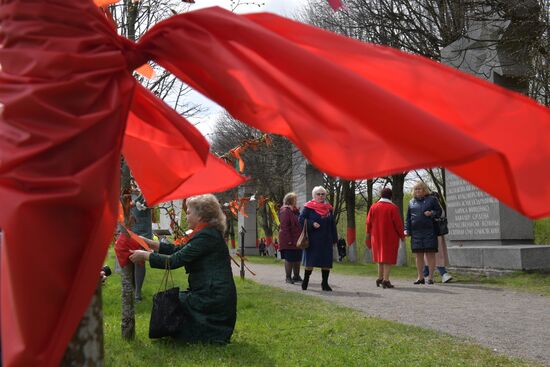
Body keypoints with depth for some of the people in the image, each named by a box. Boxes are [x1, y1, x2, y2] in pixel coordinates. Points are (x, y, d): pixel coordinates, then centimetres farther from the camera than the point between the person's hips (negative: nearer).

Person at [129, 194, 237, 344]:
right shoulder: (209, 233, 15)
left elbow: (175, 260, -18)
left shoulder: (206, 236, -17)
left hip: (213, 299, -10)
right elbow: (178, 250, 16)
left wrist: (144, 255, -8)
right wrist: (147, 242, 14)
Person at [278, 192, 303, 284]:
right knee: (289, 259, -3)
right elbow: (284, 226, -17)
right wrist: (288, 239, -21)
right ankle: (288, 277, 5)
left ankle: (296, 276, 23)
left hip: (297, 240, 9)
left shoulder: (295, 210, 16)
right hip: (289, 241, -9)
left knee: (297, 259, 13)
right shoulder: (285, 211, -12)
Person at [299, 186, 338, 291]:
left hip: (326, 240, 4)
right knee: (311, 260, 1)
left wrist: (334, 239, 12)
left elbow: (333, 225, 15)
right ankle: (305, 281, 16)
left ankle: (325, 283, 11)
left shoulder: (329, 208, 13)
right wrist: (312, 224, -18)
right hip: (313, 239, -4)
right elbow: (301, 219, -4)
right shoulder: (308, 207, 0)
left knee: (326, 262, 3)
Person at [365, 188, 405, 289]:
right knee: (388, 257, 0)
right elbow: (398, 223, -11)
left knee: (380, 257, 18)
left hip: (377, 237, 4)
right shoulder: (393, 208, -11)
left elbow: (368, 223, 6)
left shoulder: (373, 207, 1)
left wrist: (368, 234, 19)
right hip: (390, 237, -4)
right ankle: (386, 280, -5)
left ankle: (380, 278, 22)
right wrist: (402, 235, 2)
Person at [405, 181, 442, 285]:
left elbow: (439, 211, 7)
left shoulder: (431, 199, 5)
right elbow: (408, 218, 16)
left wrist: (432, 213, -13)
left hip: (429, 231, -3)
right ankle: (420, 277, 13)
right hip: (416, 232, 3)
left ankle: (430, 277, 4)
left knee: (430, 253, -1)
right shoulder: (411, 202, 15)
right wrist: (406, 230, 5)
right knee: (419, 255, 6)